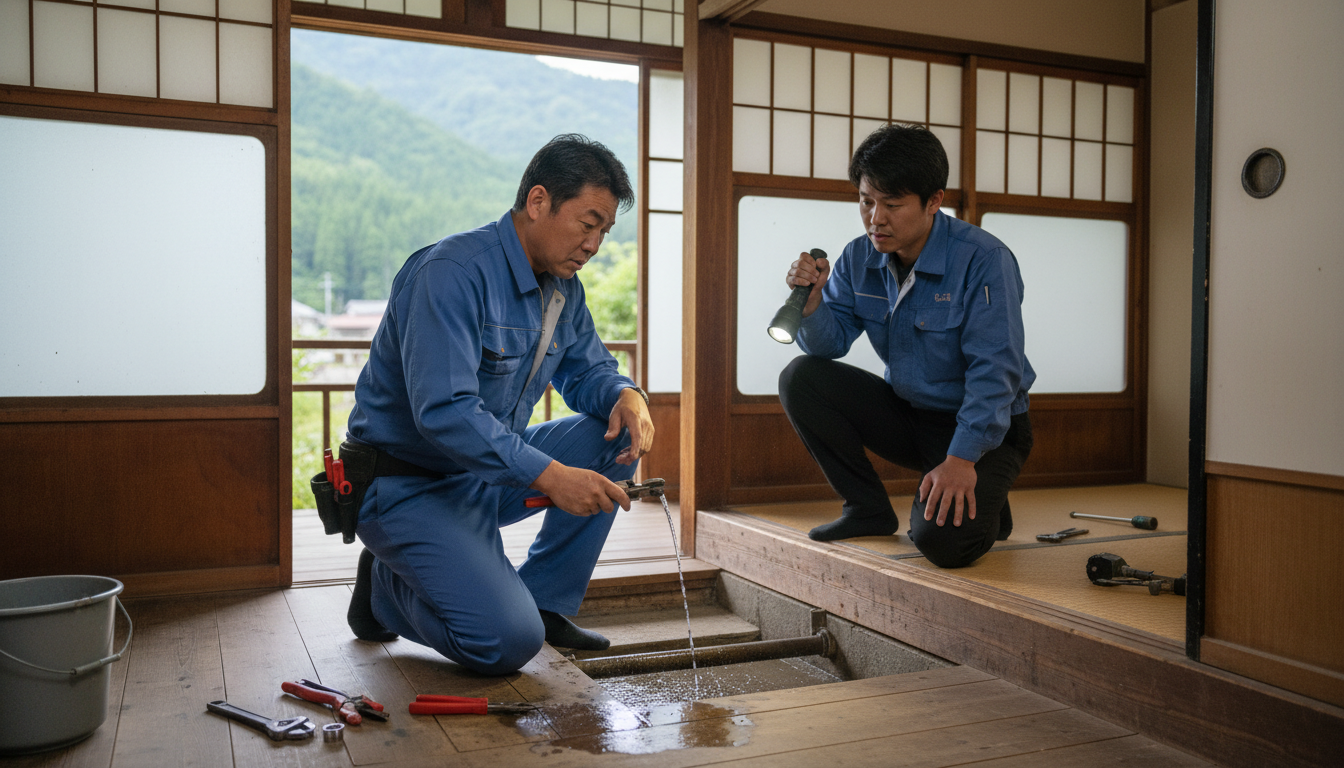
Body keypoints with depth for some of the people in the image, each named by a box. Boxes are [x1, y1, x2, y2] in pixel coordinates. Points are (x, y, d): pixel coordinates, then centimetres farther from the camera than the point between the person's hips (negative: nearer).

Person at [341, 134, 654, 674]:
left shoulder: (564, 287, 4)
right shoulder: (452, 272, -24)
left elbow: (587, 370, 12)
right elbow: (443, 411, -33)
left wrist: (627, 396, -12)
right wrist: (549, 475, -37)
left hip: (490, 473, 9)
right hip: (409, 486, -8)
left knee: (617, 434, -6)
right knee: (507, 642, -22)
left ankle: (544, 598, 3)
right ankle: (386, 587, 7)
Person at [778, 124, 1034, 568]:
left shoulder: (984, 259, -20)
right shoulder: (859, 259, -2)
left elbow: (995, 370, -23)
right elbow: (829, 343, -3)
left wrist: (962, 458, -31)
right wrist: (812, 299, -24)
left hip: (984, 428, -5)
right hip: (906, 414, 6)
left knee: (941, 539, -29)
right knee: (800, 378, -12)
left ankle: (983, 504, 10)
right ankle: (868, 509, 0)